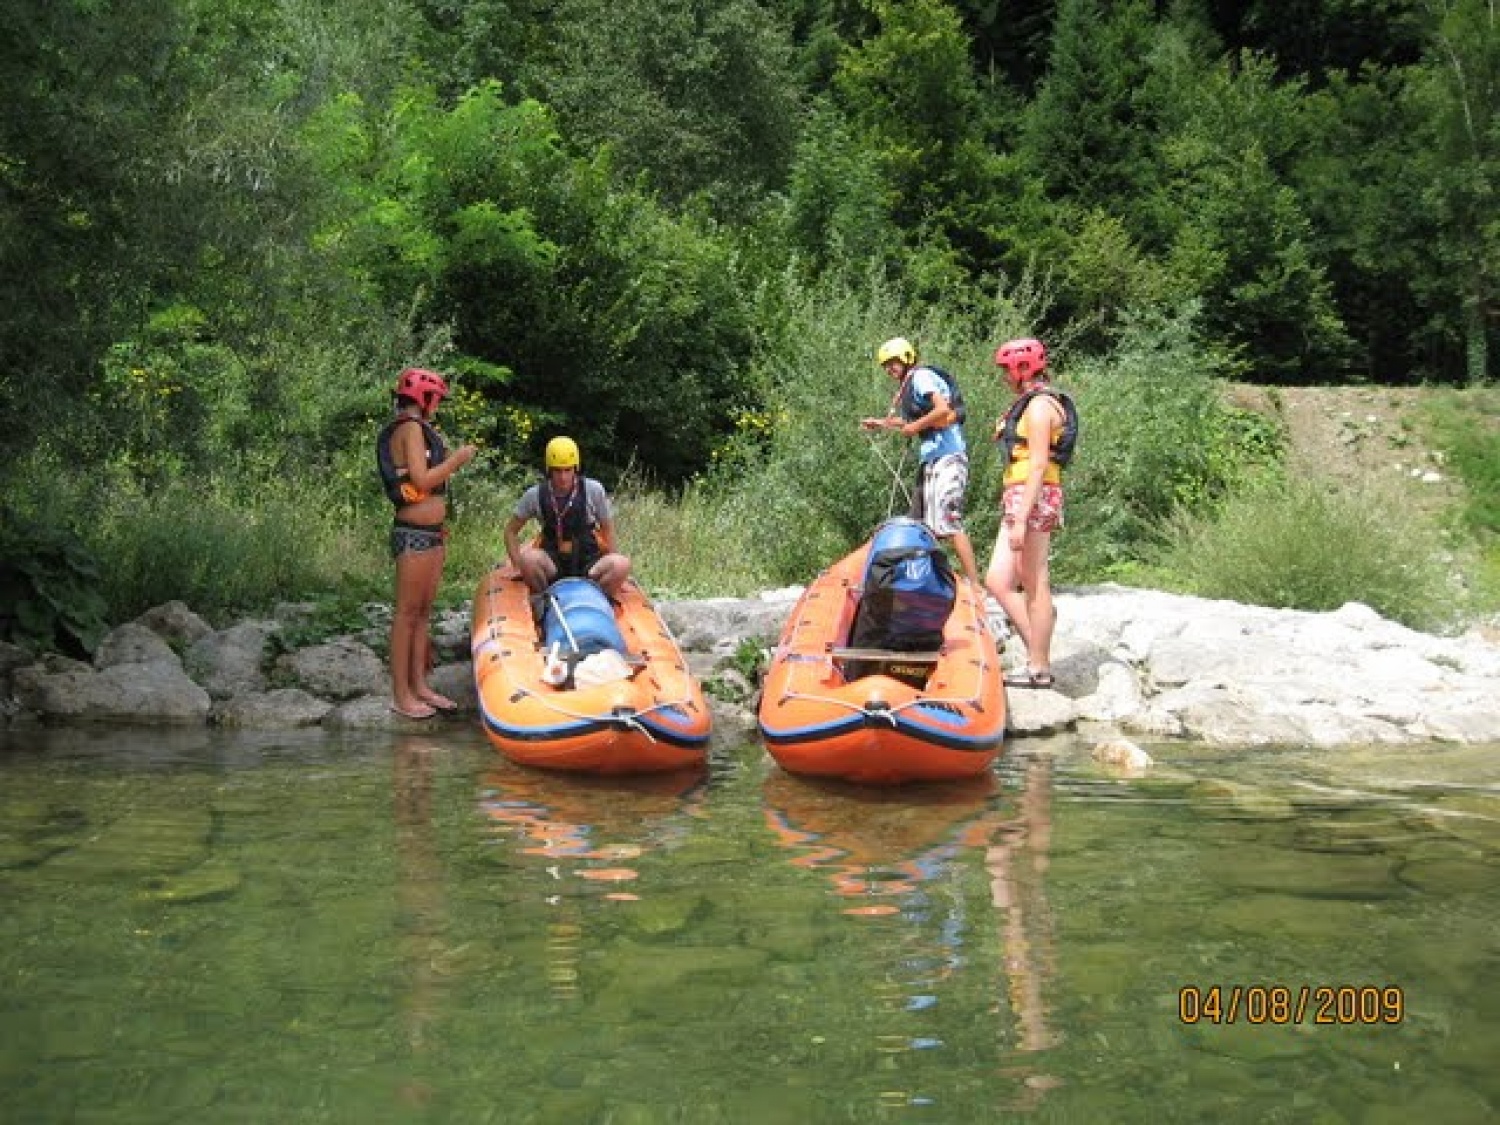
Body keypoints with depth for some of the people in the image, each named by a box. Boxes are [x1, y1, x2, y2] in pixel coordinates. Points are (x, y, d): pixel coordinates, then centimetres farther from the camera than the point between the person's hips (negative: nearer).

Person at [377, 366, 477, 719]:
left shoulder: (419, 429, 17)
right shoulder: (410, 427, -12)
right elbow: (421, 480, -21)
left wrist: (449, 459, 15)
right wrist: (456, 459, -12)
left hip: (431, 532, 10)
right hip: (414, 534, -10)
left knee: (424, 611, 13)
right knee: (407, 612, -5)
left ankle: (419, 685, 19)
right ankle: (401, 695, -1)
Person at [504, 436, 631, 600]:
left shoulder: (593, 491, -4)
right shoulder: (535, 495, -3)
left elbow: (607, 529, 6)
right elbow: (511, 531, 7)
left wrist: (613, 565, -2)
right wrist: (518, 565, -7)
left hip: (589, 562, 0)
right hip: (551, 564, 0)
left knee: (623, 564, -30)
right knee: (529, 558, -34)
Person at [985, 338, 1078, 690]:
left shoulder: (1039, 404, -11)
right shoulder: (1029, 403, 19)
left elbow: (1038, 465, -18)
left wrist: (1021, 520, -22)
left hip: (1034, 498, -10)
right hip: (1017, 498, 10)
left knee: (1035, 586, -4)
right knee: (997, 581, 7)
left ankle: (1040, 670, 3)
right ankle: (1038, 652, 11)